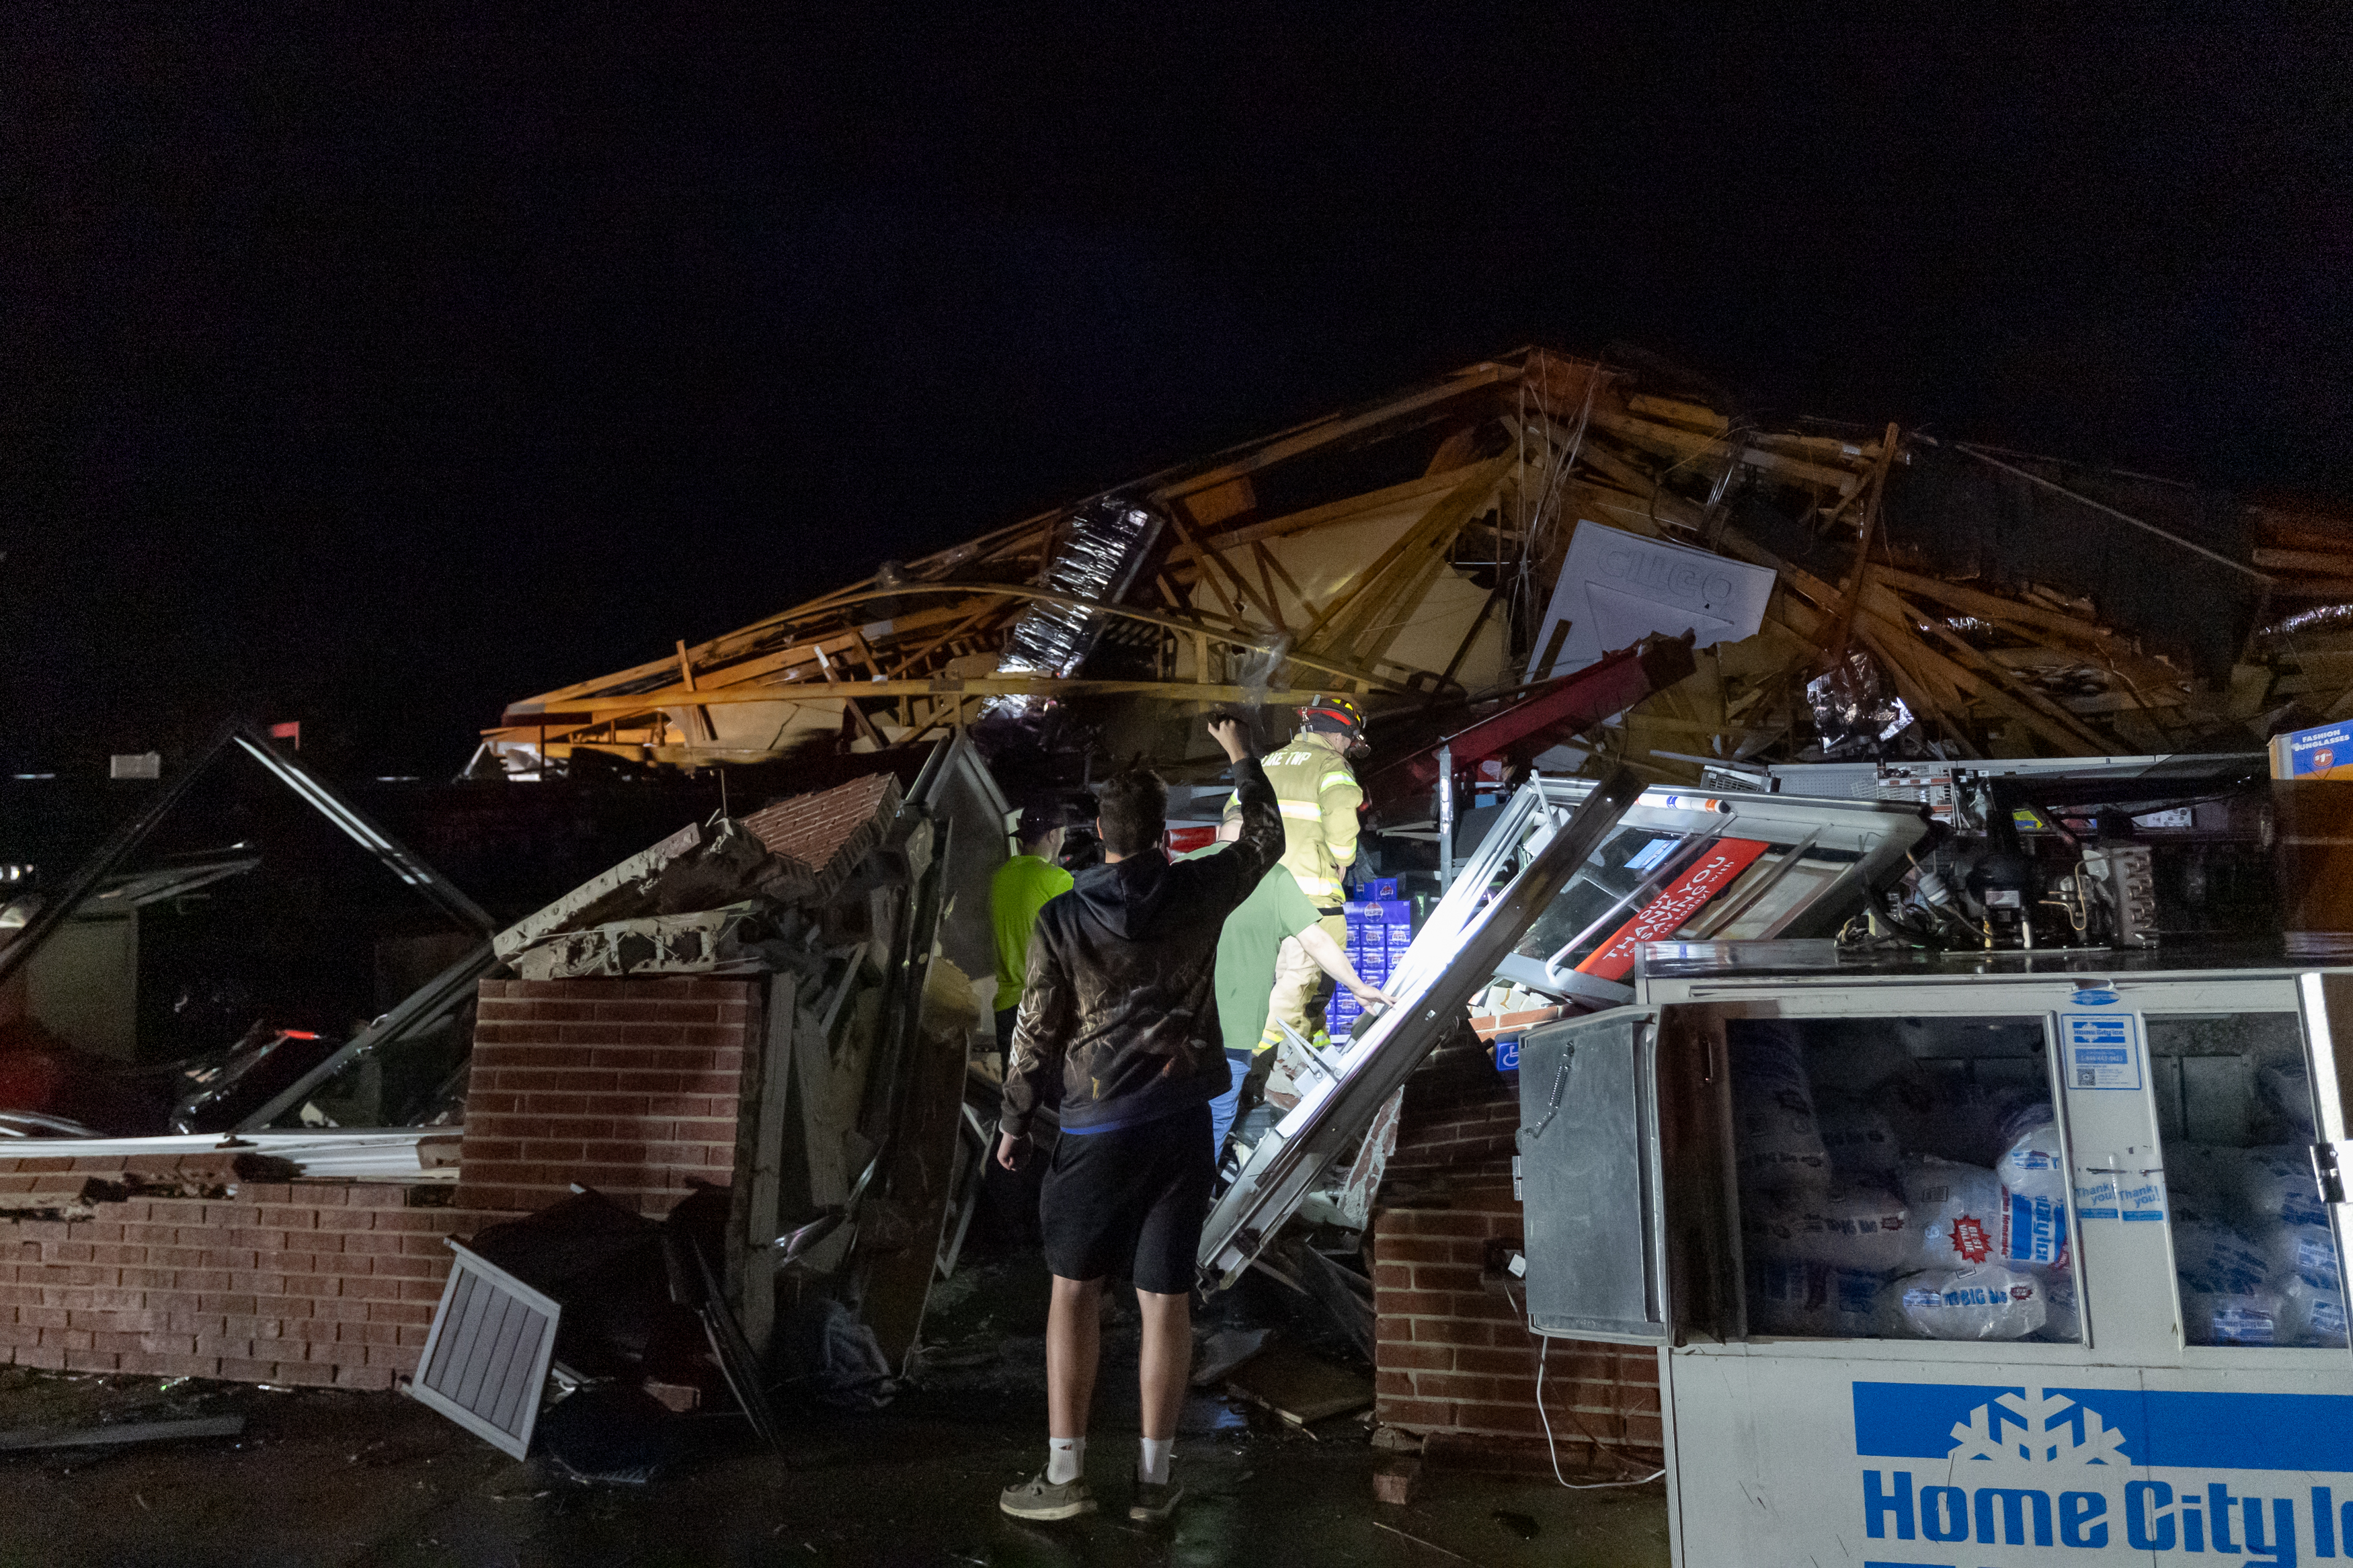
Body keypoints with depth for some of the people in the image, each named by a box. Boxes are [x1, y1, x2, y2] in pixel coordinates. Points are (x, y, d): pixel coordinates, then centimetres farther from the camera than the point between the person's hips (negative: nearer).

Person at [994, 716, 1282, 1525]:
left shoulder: (1060, 919, -8)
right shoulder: (1198, 894, -4)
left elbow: (1036, 1031, -3)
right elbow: (1265, 838, 15)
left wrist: (1014, 1121, 10)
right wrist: (1240, 754, 27)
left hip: (1097, 1127, -1)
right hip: (1181, 1121, 2)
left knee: (1074, 1290, 11)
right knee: (1165, 1299, 7)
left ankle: (1064, 1473, 13)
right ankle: (1154, 1477, 17)